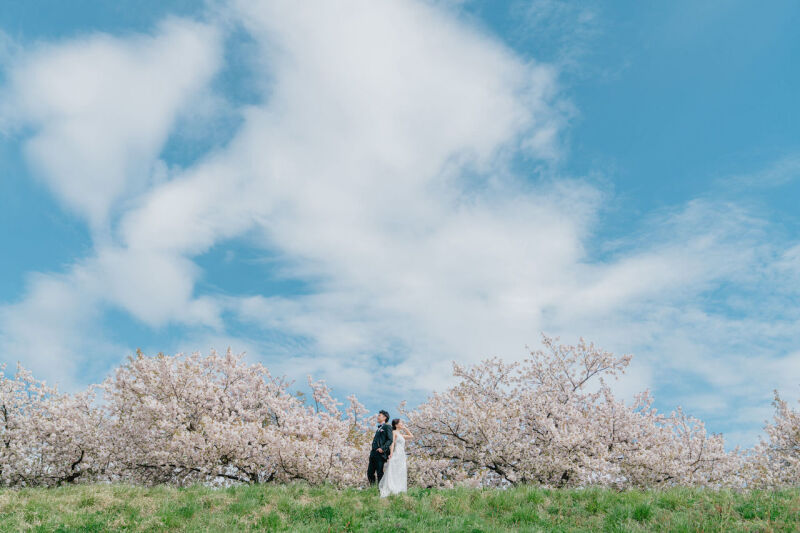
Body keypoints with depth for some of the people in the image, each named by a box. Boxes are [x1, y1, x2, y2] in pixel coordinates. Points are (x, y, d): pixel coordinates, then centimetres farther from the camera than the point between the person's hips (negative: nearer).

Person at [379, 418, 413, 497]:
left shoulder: (401, 435, 20)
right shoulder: (394, 432, -1)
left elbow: (411, 436, 29)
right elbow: (392, 443, -12)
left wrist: (405, 428, 22)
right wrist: (391, 454, -22)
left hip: (401, 457, 8)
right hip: (396, 456, -8)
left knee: (400, 477, 4)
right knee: (393, 476, -12)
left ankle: (398, 493, 4)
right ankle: (389, 492, -15)